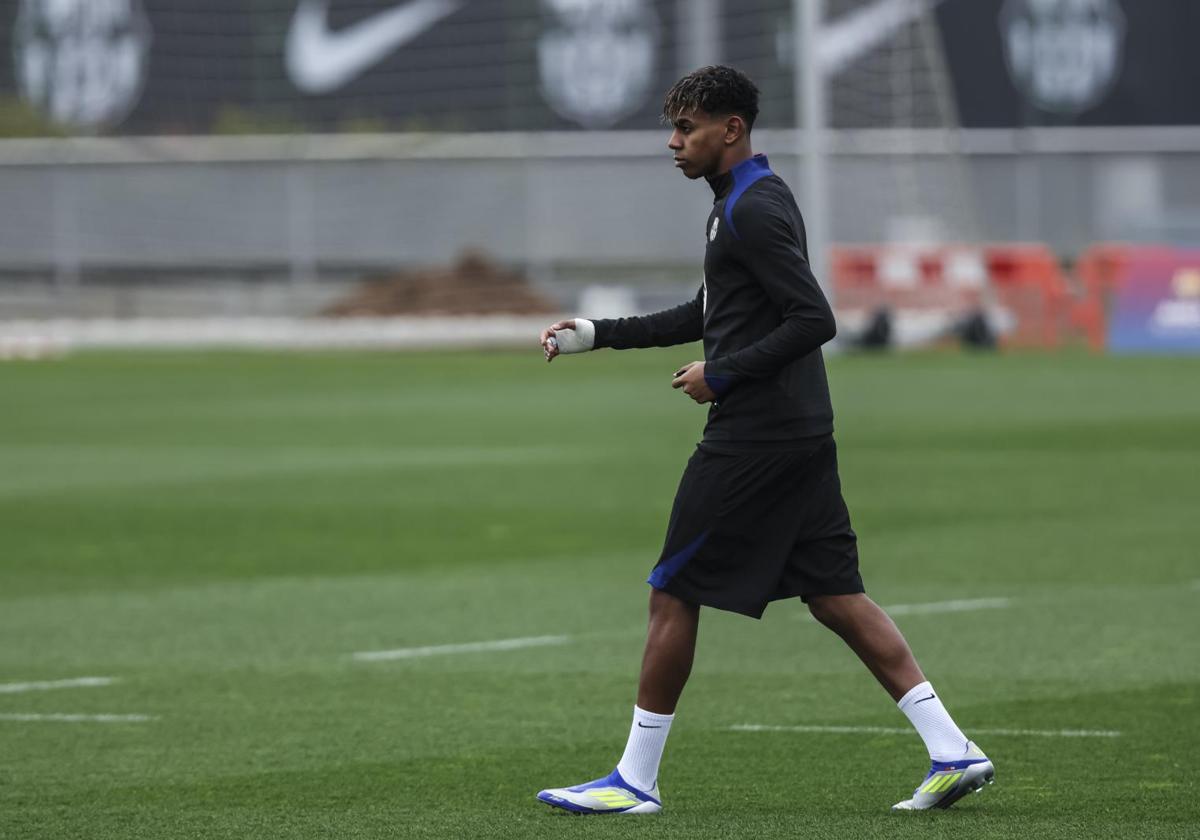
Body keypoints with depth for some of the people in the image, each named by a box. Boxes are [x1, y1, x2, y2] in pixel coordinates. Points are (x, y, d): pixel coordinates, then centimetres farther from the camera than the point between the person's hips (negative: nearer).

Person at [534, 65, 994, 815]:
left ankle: (636, 781, 5)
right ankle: (952, 752, 0)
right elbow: (709, 315, 28)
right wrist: (599, 334, 24)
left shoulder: (754, 211, -15)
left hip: (754, 437, -10)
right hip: (802, 435, 10)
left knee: (674, 595, -1)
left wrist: (721, 376, -16)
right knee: (836, 595, 7)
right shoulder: (747, 201, 17)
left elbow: (815, 320, -22)